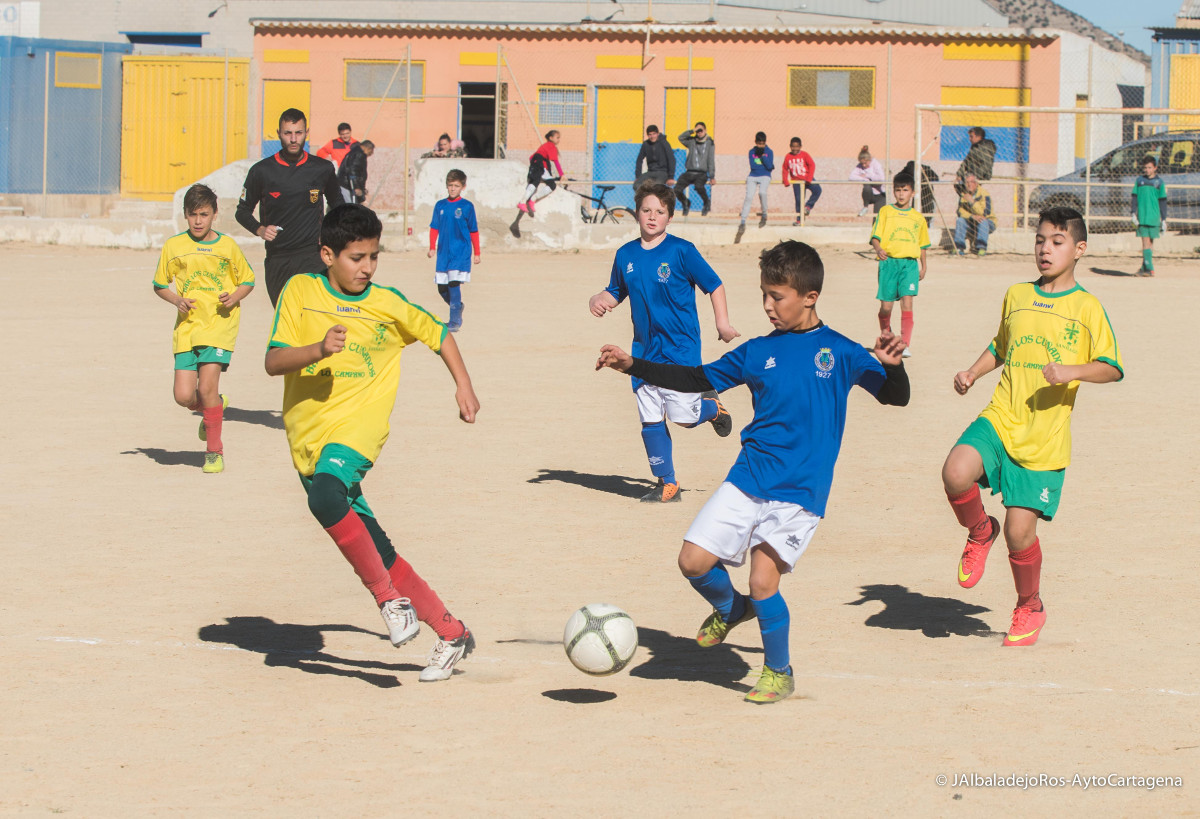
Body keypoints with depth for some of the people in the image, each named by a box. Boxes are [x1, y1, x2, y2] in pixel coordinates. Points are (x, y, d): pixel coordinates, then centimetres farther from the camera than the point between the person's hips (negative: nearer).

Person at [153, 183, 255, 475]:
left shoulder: (227, 246, 3)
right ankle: (214, 406, 31)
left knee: (207, 386, -16)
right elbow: (159, 285, 14)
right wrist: (176, 300, -6)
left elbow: (248, 281, 13)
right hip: (187, 326, 2)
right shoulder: (174, 246, 5)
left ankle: (215, 450, -1)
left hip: (220, 323, -2)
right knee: (184, 397, -5)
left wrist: (234, 297, -8)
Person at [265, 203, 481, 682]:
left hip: (356, 427, -3)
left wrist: (463, 386, 9)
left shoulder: (387, 305, 1)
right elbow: (273, 362, -6)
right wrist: (319, 349, -23)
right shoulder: (300, 291, 1)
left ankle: (389, 596, -23)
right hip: (307, 434, 3)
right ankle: (452, 634, 15)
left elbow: (439, 335, 18)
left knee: (326, 497, -35)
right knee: (377, 555, 4)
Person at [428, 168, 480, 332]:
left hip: (461, 252, -4)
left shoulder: (467, 206, -2)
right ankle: (457, 307, 32)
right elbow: (434, 228, 13)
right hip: (443, 252, 4)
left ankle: (455, 322, -10)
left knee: (454, 284, -14)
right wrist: (432, 247, 4)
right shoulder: (440, 205, 7)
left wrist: (476, 253, 5)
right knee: (442, 288, 5)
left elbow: (474, 231, 4)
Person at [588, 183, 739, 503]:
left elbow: (714, 285, -3)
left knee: (684, 416, -8)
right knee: (650, 420, 2)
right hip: (645, 350, 4)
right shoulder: (626, 255, 7)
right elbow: (616, 292, 20)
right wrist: (598, 301, -2)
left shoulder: (681, 251, -8)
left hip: (681, 348, -4)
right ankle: (667, 484, 12)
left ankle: (712, 406, 27)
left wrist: (723, 324, -10)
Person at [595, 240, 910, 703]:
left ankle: (779, 672, 12)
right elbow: (700, 379, 14)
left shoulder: (840, 352, -1)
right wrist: (633, 367, 7)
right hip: (747, 478, 4)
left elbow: (896, 397, -1)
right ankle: (729, 609, 28)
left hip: (799, 490, -4)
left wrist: (890, 366, -23)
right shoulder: (758, 352, 8)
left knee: (763, 581, -10)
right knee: (694, 561, -5)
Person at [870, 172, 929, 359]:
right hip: (889, 261, -1)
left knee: (907, 302, -14)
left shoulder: (918, 217, 14)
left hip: (910, 263, 1)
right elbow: (875, 236, 0)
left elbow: (922, 244, 24)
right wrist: (878, 249, -20)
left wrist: (923, 267, 23)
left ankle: (905, 345, -15)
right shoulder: (885, 212, 7)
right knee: (886, 306, 0)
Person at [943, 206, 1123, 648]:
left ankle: (1030, 608, 25)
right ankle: (980, 533, 5)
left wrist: (1071, 371, -21)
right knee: (956, 473, -27)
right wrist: (972, 374, 10)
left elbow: (1112, 368, -4)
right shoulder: (1016, 296, 12)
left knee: (1019, 531, -3)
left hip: (1045, 441, -3)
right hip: (999, 420, 3)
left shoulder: (1087, 308, 0)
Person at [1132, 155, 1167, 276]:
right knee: (1145, 242, -7)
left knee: (1150, 242, 4)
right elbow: (1135, 197, 7)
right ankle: (1149, 268, -13)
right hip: (1142, 216, 0)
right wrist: (1134, 213, -4)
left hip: (1154, 217, 0)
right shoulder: (1139, 180, 7)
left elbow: (1163, 201, 7)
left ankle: (1145, 267, 11)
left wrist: (1164, 219, 6)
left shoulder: (1159, 182, 5)